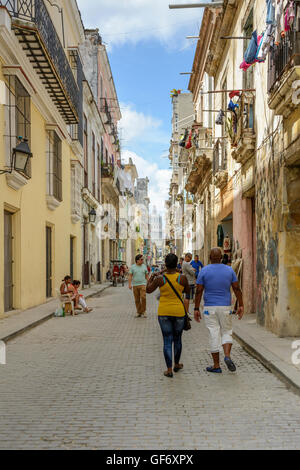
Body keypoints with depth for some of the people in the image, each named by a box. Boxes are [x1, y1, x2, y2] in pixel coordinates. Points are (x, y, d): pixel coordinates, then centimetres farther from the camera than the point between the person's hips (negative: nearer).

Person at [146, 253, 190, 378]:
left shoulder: (160, 278, -12)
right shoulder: (182, 278, -11)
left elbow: (148, 290, 3)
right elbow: (187, 291, 8)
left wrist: (151, 278, 19)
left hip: (164, 312, 0)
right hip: (178, 312, 1)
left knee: (167, 341, 5)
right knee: (177, 339, 19)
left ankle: (169, 370, 1)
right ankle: (176, 364, 33)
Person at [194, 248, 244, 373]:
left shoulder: (204, 271, -4)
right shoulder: (229, 270, 1)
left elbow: (199, 291, -5)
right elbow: (237, 289, 0)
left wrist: (196, 309, -1)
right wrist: (241, 305, 5)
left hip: (210, 308, -1)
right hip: (225, 307, 1)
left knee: (214, 335, 3)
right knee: (227, 332, 15)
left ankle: (216, 366, 7)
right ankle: (227, 356, -10)